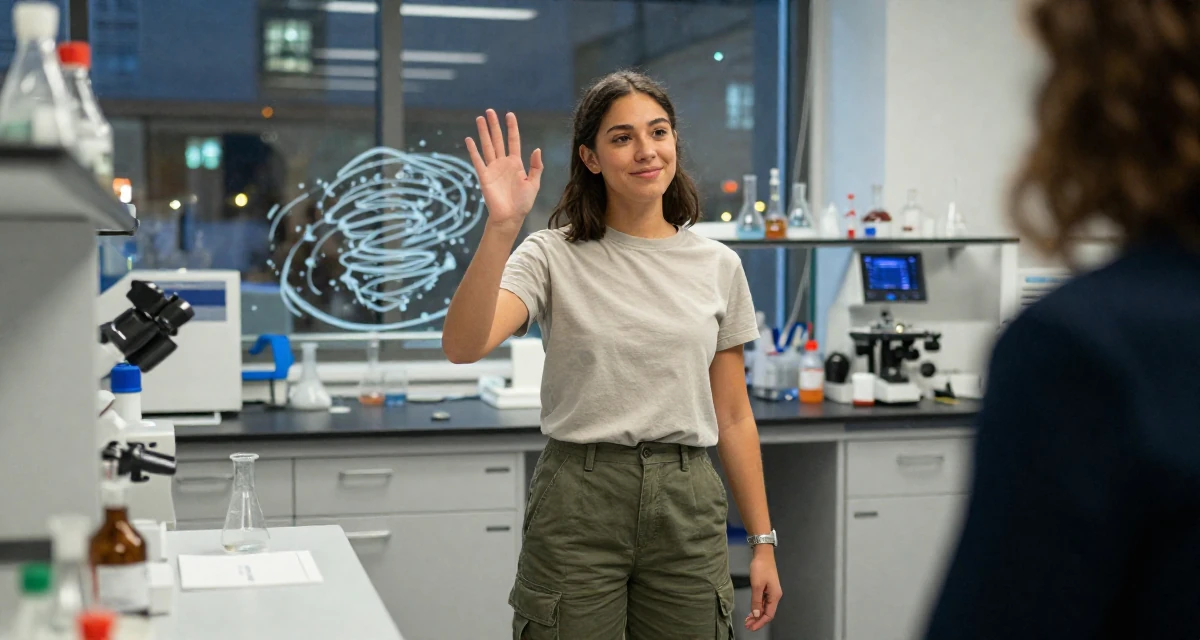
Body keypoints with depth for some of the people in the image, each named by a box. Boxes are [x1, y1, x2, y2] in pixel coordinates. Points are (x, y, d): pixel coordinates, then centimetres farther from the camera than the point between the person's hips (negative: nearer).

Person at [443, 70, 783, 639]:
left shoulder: (719, 267, 7)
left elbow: (733, 417, 10)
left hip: (686, 507, 3)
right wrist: (500, 227, -30)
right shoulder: (553, 257, -3)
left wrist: (763, 541, 9)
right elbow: (462, 346, -20)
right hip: (577, 505, -3)